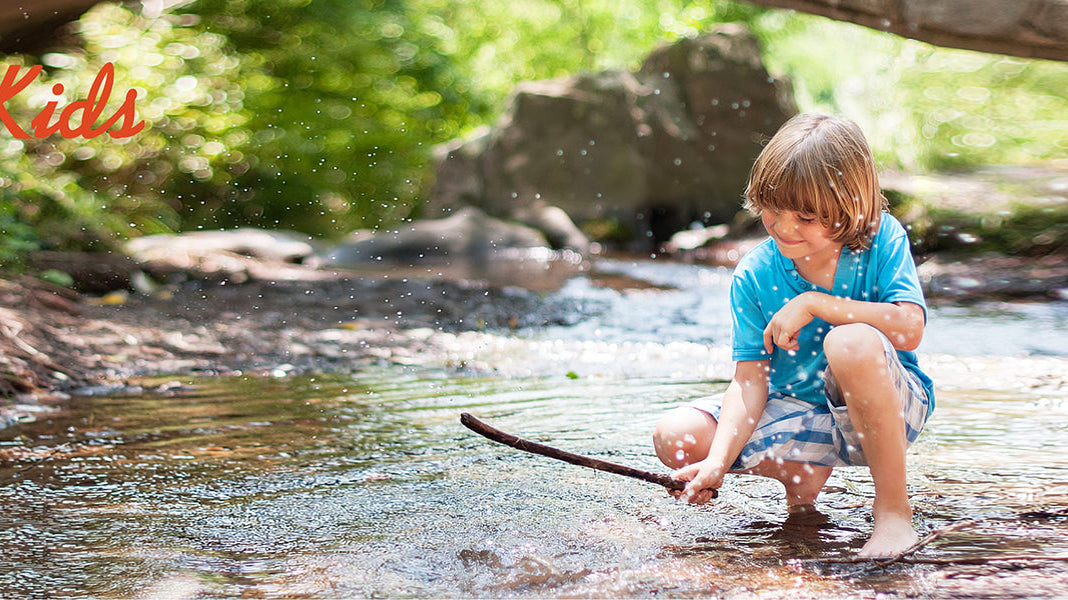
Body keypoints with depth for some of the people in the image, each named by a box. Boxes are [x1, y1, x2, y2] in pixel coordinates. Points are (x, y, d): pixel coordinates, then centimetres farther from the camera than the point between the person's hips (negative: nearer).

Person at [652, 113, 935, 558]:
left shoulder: (882, 239, -13)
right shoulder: (754, 275, -8)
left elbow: (909, 328, -27)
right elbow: (750, 380, -13)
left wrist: (812, 304, -26)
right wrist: (718, 462, -27)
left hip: (888, 409, -4)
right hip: (799, 413, 4)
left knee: (851, 342, -38)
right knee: (675, 437, -14)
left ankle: (893, 508, -23)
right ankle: (804, 471, 9)